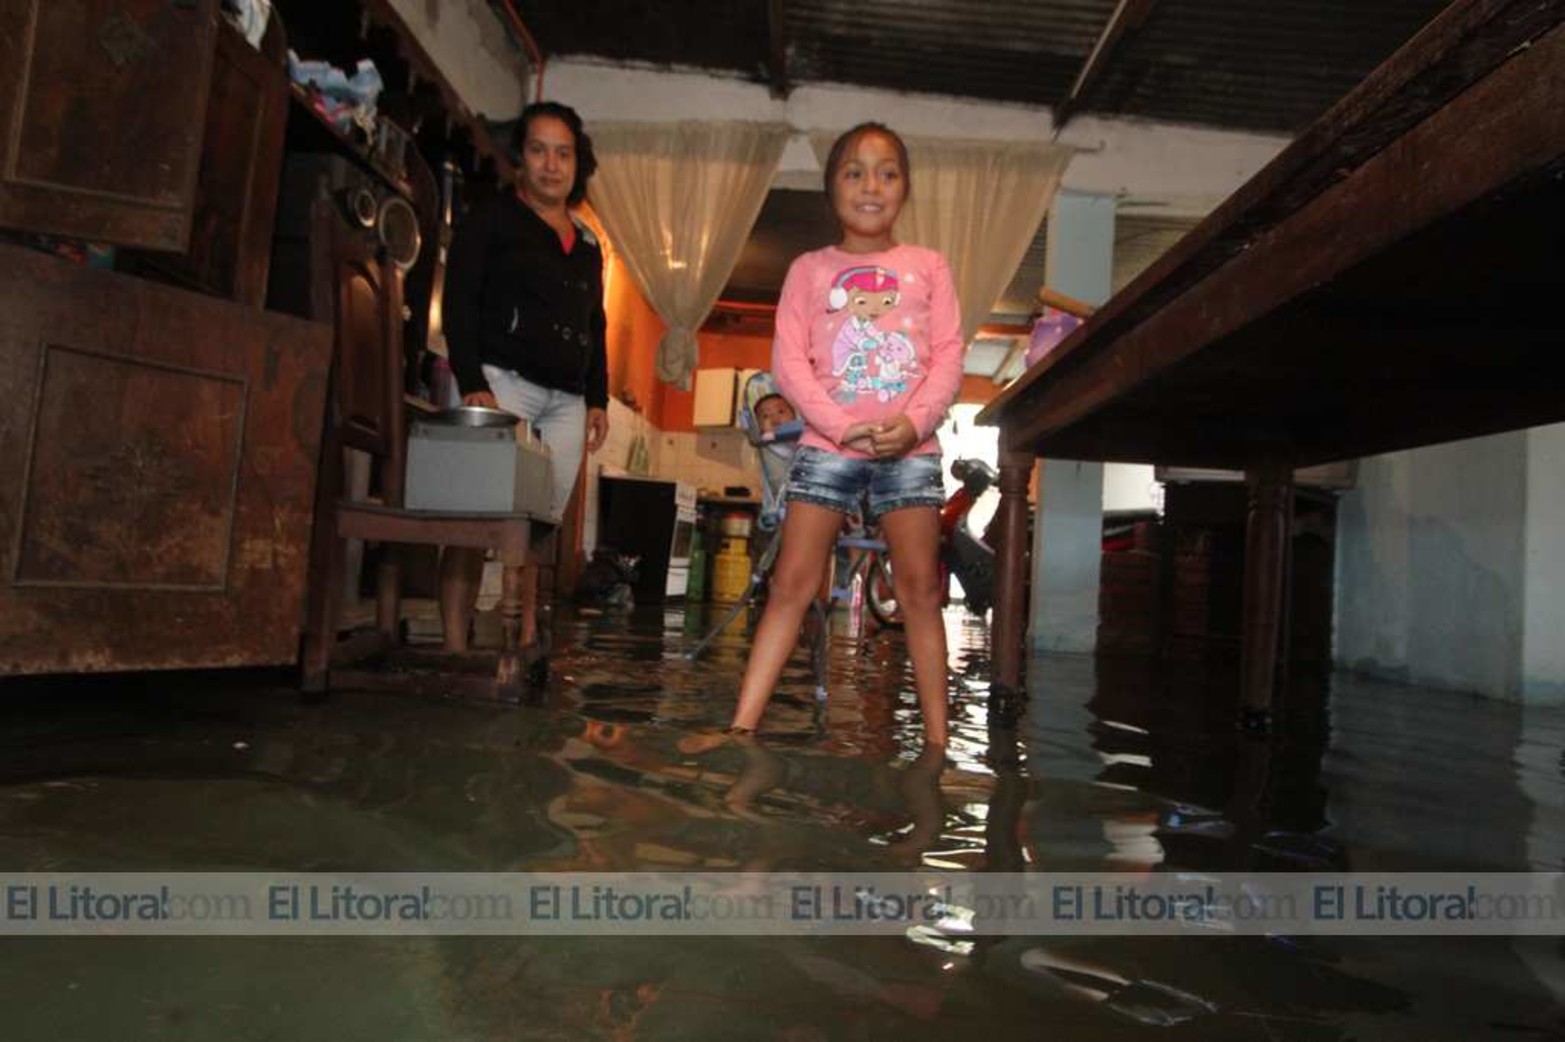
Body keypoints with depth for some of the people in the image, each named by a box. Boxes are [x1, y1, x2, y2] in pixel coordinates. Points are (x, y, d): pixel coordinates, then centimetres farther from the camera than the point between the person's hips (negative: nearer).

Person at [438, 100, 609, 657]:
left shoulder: (587, 244, 23)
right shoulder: (492, 218, 7)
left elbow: (595, 329, 25)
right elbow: (459, 304, -2)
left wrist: (598, 400, 15)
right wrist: (473, 384, -13)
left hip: (566, 401, 5)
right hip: (505, 382, -5)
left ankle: (526, 642, 3)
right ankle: (454, 644, -11)